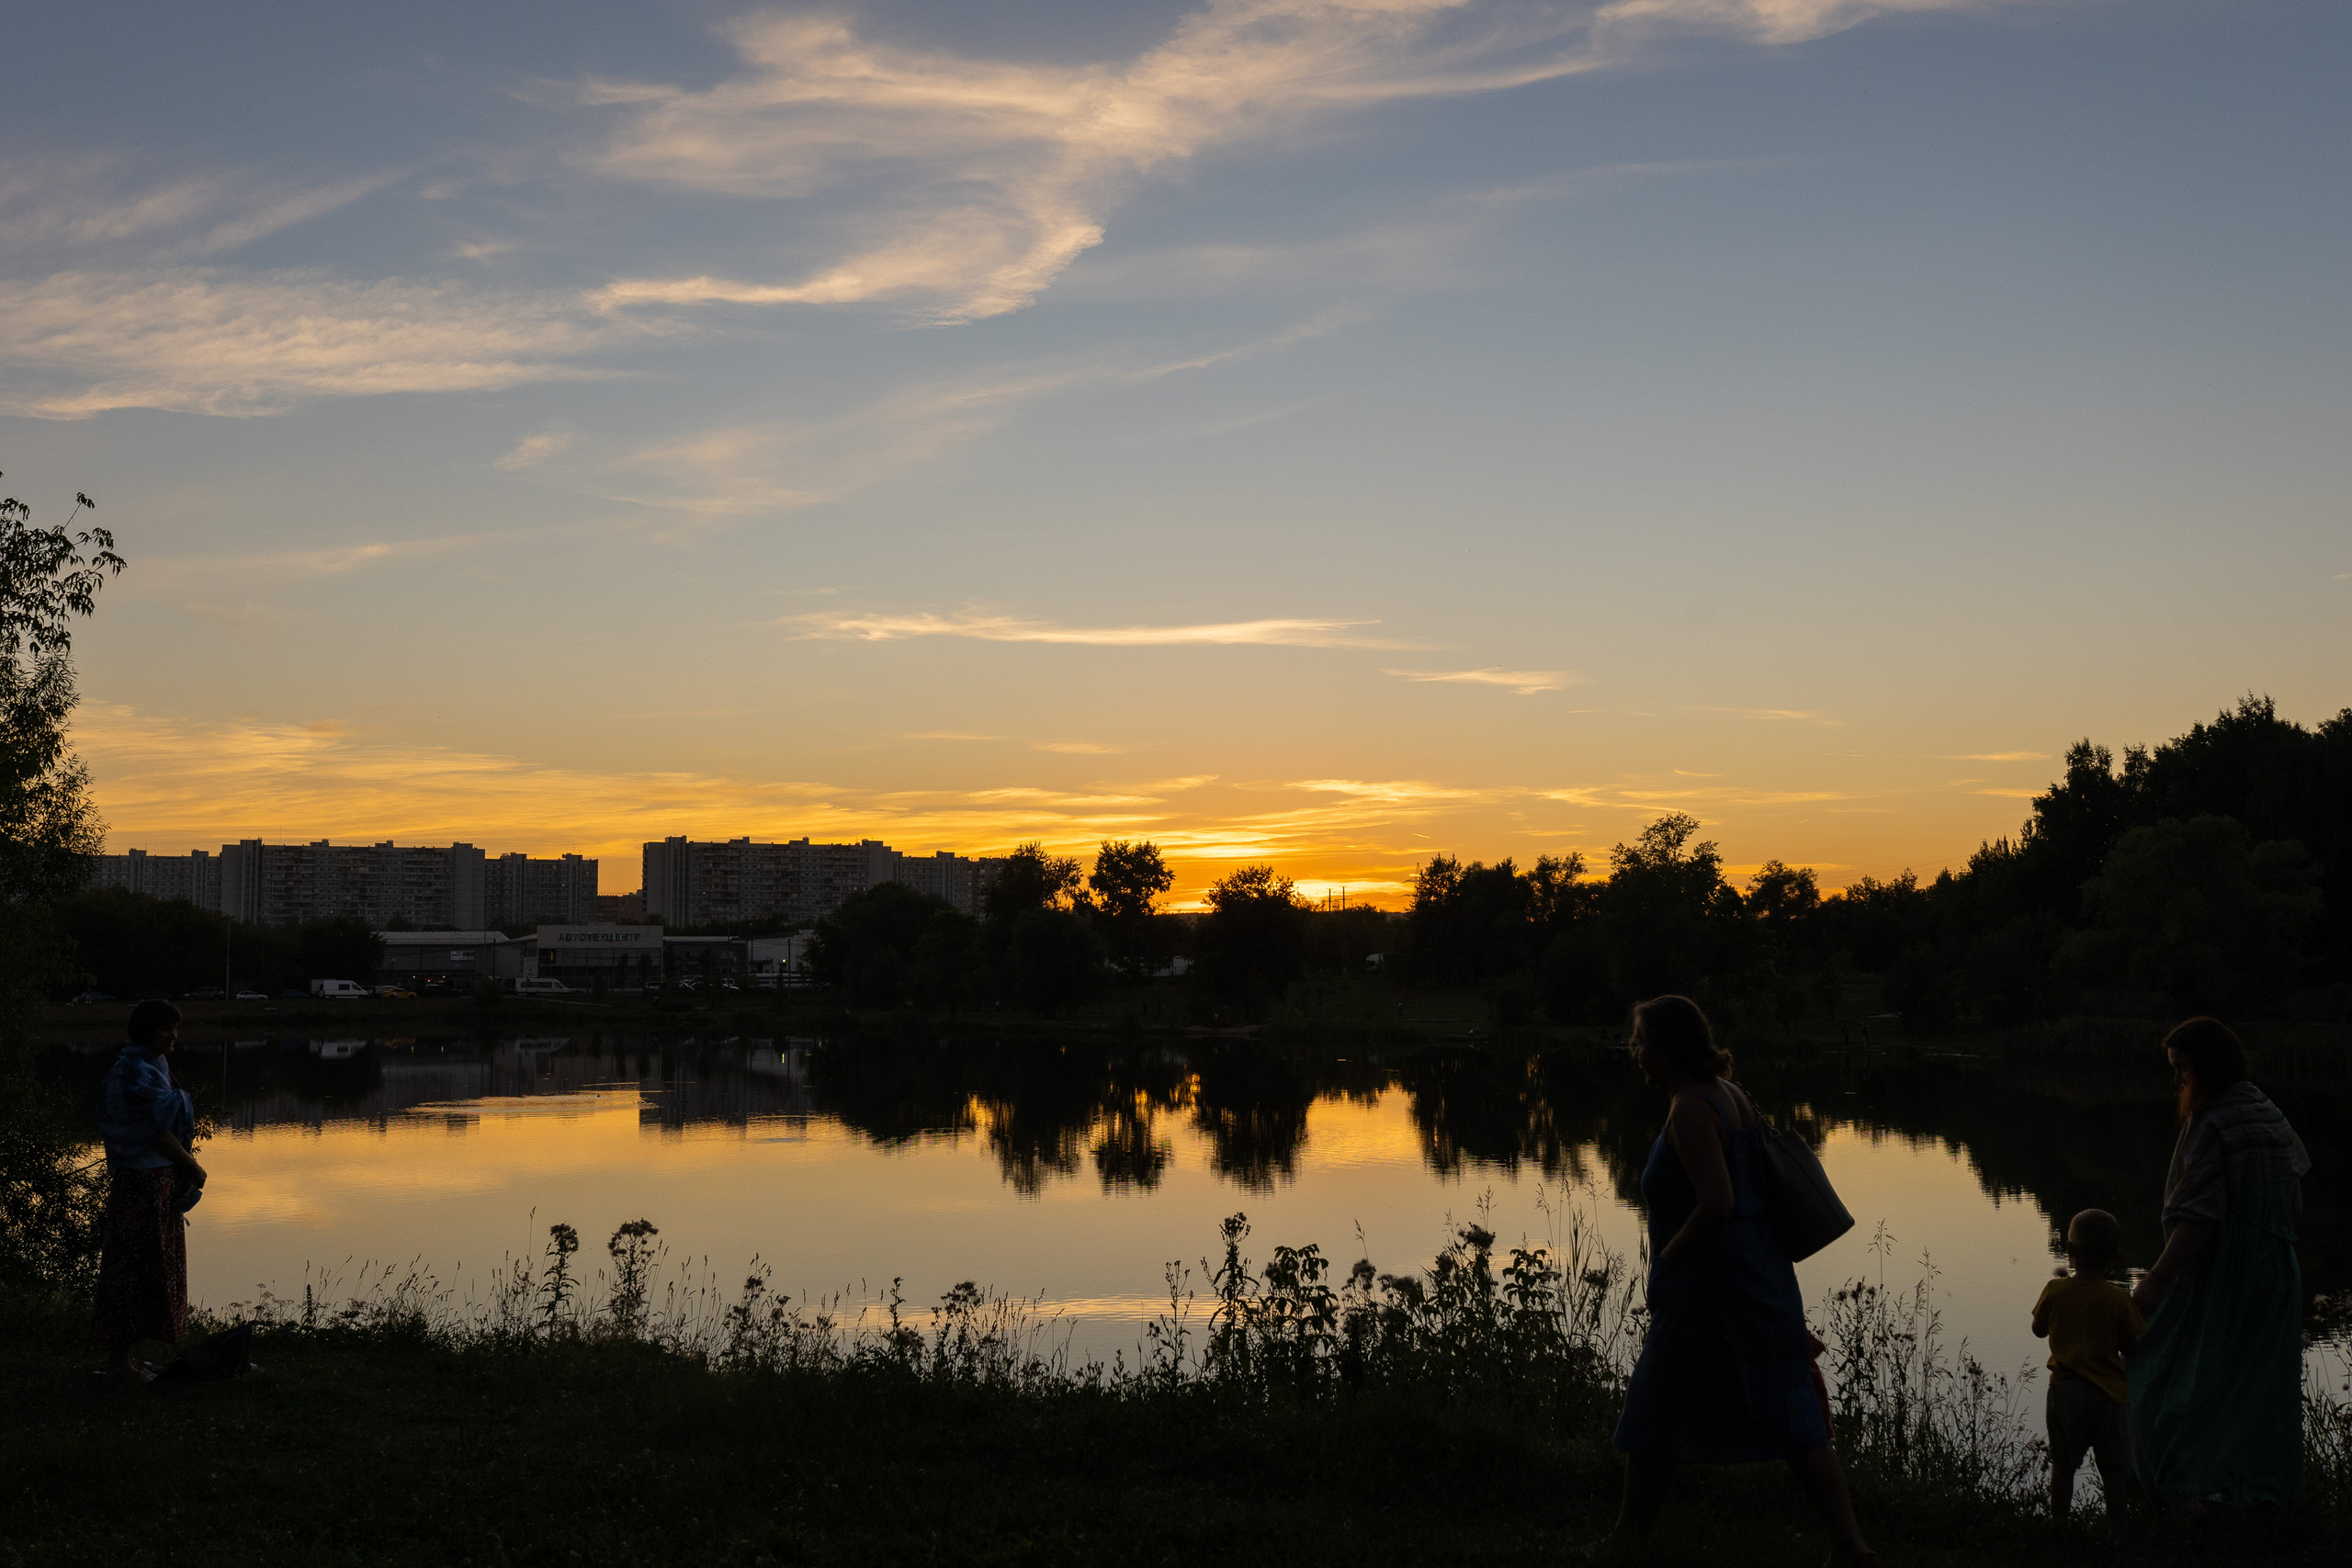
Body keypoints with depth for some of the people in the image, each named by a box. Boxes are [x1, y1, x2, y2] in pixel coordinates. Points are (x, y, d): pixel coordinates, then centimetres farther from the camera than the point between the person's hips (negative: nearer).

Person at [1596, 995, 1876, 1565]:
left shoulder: (1690, 1110, -19)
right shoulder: (1727, 1093, 10)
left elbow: (1717, 1203, -25)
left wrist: (1668, 1255, -11)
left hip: (1707, 1288, -9)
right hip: (1762, 1276, 9)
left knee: (1653, 1417, 7)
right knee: (1788, 1416, 9)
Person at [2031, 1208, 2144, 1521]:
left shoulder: (2055, 1290, -7)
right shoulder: (2118, 1299, -10)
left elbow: (2039, 1330, 7)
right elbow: (2131, 1347, -5)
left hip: (2064, 1389, 1)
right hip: (2109, 1391, -1)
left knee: (2062, 1464, 12)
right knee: (2114, 1468, 7)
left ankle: (2060, 1522, 17)